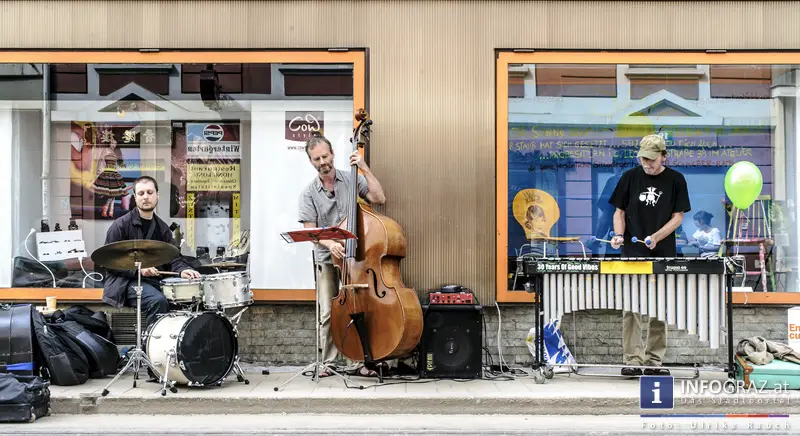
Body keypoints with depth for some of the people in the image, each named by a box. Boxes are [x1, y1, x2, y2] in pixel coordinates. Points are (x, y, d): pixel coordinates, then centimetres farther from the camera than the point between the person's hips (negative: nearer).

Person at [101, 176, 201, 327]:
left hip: (156, 281, 6)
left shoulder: (162, 228, 15)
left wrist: (182, 269, -15)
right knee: (158, 301, -32)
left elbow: (174, 256, 9)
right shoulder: (121, 225, -3)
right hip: (125, 282, -6)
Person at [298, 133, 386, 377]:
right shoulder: (309, 193, 1)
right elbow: (309, 230, -3)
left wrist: (365, 169, -12)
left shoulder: (353, 181, 2)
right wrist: (330, 244, -21)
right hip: (327, 259, 0)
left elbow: (379, 199, -10)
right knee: (328, 314, -3)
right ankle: (329, 363, 7)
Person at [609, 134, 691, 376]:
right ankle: (632, 361, -2)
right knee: (631, 307, -4)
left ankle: (654, 361, 12)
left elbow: (678, 216, 0)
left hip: (663, 254, 0)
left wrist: (656, 237, -14)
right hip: (632, 253, 0)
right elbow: (619, 211, 9)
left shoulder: (675, 180, 2)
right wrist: (619, 234, -9)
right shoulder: (630, 177, 4)